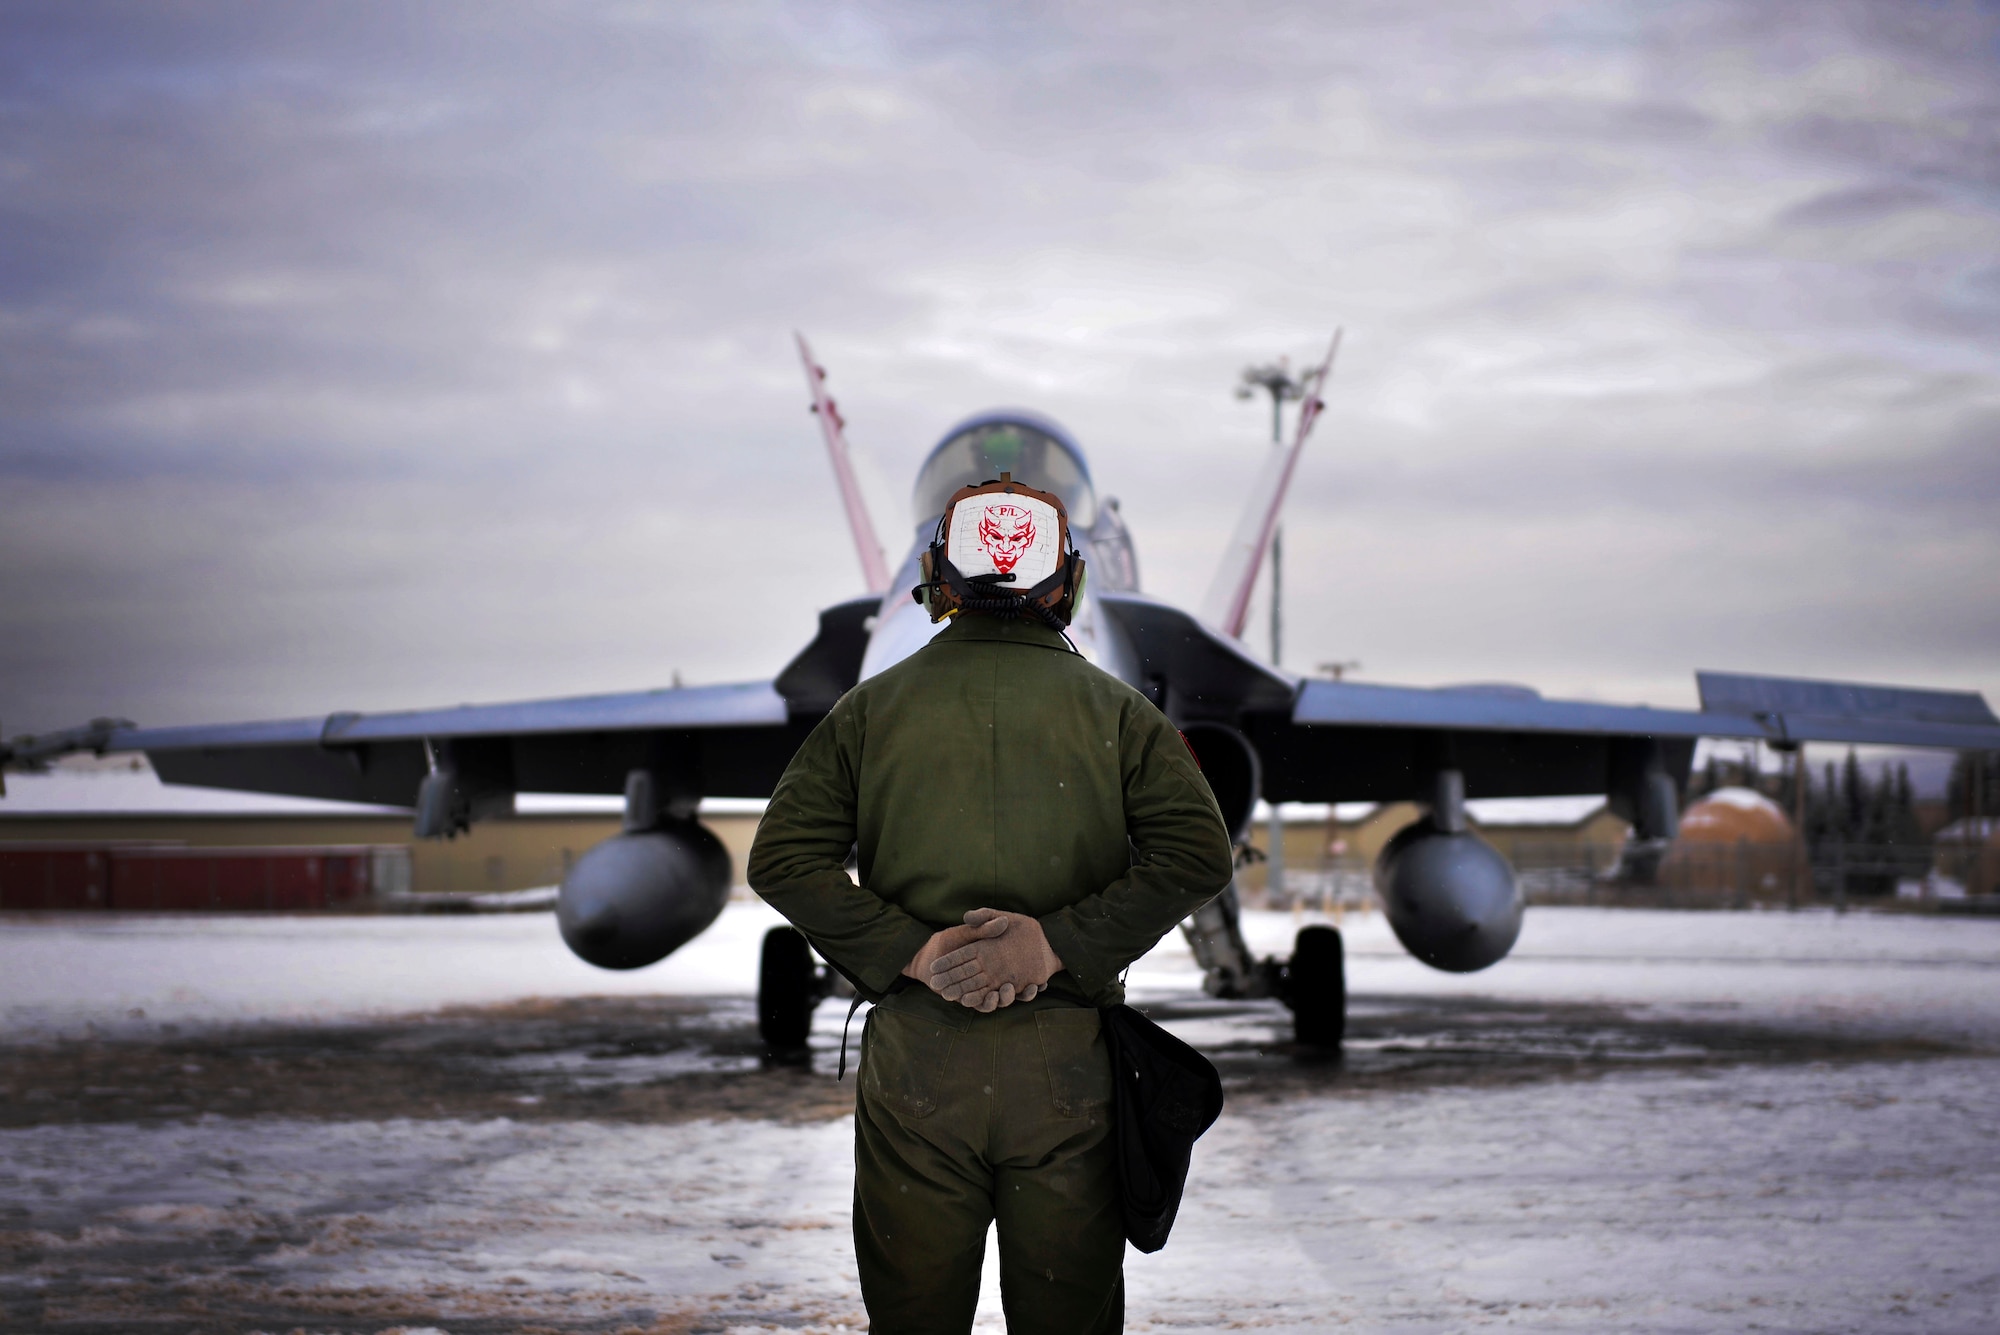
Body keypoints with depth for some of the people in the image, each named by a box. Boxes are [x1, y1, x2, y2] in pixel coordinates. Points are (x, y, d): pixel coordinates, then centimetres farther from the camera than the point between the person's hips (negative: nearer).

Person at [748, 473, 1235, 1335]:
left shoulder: (872, 709, 5)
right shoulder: (1117, 713, 4)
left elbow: (783, 859, -4)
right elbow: (1197, 853, -8)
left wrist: (908, 949, -8)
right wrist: (1059, 943, -10)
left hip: (914, 1060, 0)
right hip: (1070, 1064, 0)